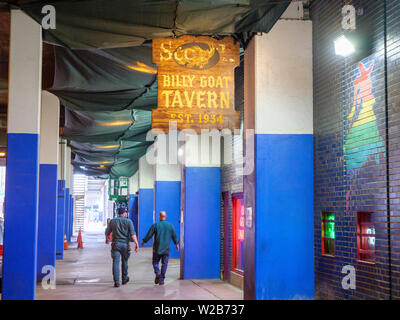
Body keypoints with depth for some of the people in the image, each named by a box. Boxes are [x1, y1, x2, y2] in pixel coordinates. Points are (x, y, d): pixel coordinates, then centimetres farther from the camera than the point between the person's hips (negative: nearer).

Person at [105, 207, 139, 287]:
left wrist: (107, 238, 35)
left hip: (116, 245, 0)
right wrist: (137, 245, -15)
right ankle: (124, 279, 32)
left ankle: (116, 282, -12)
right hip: (125, 245, 0)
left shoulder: (112, 221, 4)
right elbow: (133, 234, -13)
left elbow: (107, 232, 13)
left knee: (116, 263, -2)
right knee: (124, 262, 18)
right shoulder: (128, 221, -3)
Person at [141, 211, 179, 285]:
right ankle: (161, 280, 5)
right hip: (166, 249, 2)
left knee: (155, 262, 12)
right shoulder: (170, 225, 1)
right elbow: (174, 236, 9)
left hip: (157, 248, -1)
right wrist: (176, 243, 25)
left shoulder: (155, 225, -6)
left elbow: (149, 234, -2)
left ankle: (157, 273, -14)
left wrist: (144, 241, 14)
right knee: (164, 264, 7)